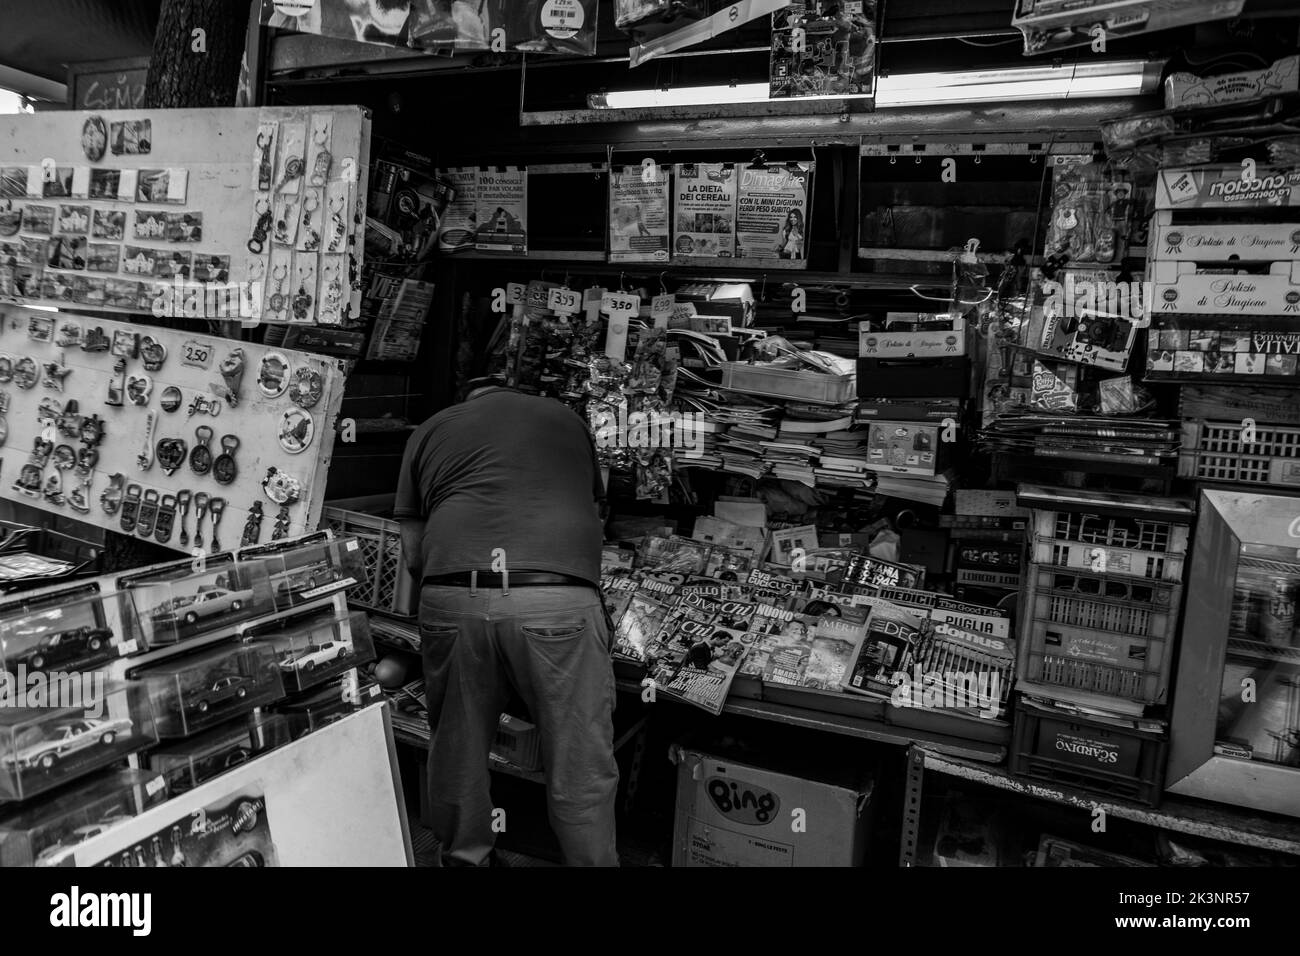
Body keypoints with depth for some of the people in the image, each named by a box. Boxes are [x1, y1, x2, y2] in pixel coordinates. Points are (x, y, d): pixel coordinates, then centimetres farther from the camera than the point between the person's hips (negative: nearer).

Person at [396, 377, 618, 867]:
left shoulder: (429, 431, 22)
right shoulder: (566, 419, 24)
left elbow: (413, 551, 19)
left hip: (451, 600, 2)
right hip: (558, 601, -1)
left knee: (456, 752, 19)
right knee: (580, 769, 8)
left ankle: (463, 856, 36)